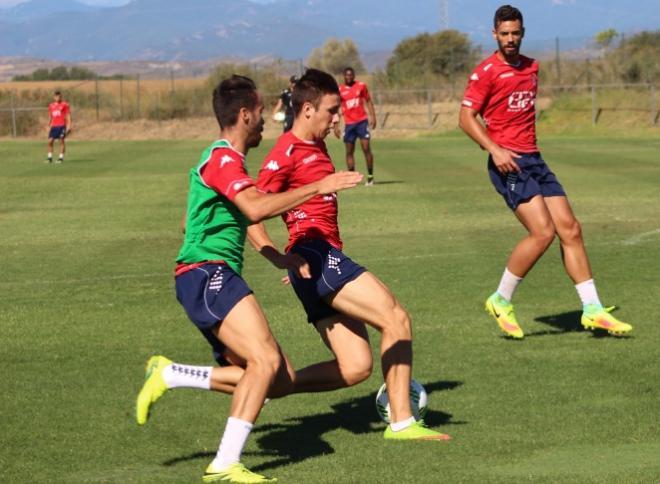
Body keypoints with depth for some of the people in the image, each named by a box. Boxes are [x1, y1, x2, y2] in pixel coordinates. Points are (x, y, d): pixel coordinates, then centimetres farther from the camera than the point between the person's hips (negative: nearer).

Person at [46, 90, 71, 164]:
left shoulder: (65, 104, 0)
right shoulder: (51, 105, 15)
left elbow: (68, 115, -2)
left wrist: (69, 125, -9)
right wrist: (49, 127, 18)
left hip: (62, 125, -5)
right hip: (54, 126, 5)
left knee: (61, 140, -5)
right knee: (50, 141, -1)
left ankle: (61, 157, -1)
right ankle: (50, 157, 6)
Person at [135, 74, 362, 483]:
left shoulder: (224, 158, 23)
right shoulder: (223, 159, -10)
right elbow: (257, 208, -27)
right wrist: (317, 188, -24)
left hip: (218, 280, 10)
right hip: (207, 275, -10)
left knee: (279, 380, 1)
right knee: (266, 360, -25)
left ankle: (168, 375, 5)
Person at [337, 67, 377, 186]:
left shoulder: (361, 86, 3)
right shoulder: (340, 90, 3)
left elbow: (368, 101, 9)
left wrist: (373, 117, 1)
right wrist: (336, 126, 4)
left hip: (362, 121, -1)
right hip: (349, 123, 2)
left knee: (366, 148, -9)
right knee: (349, 151, 3)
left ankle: (370, 176, -4)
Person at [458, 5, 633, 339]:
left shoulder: (532, 68, 16)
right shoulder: (486, 71, -7)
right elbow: (466, 117, -10)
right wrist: (494, 149, -21)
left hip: (534, 159, 8)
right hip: (508, 163, -7)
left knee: (570, 229, 1)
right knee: (543, 232, -18)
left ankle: (593, 310, 5)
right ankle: (501, 301, -2)